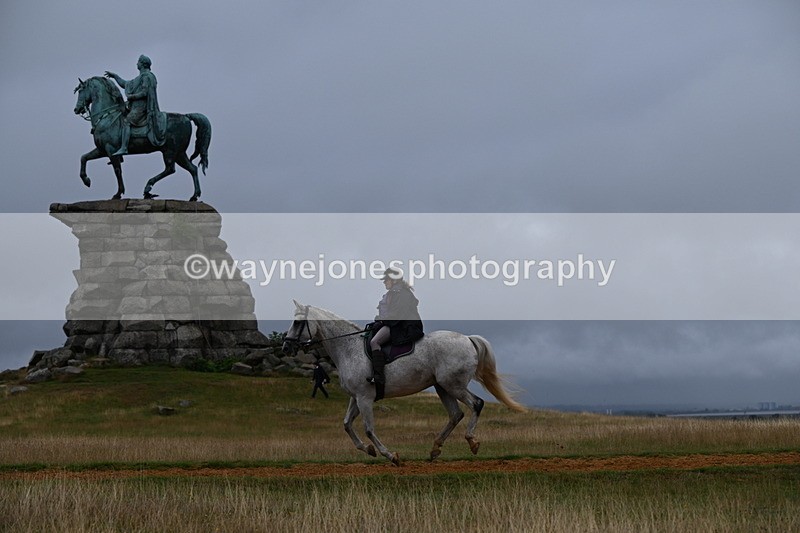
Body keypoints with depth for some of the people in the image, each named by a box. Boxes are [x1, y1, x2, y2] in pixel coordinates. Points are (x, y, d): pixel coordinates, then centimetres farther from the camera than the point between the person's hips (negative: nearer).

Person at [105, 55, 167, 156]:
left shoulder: (146, 76, -8)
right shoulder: (140, 78, 24)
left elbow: (144, 93, -18)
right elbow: (125, 84, 31)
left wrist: (131, 96, -12)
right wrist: (114, 76, 28)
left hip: (141, 107, -11)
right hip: (136, 106, 11)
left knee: (126, 122, -24)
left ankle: (124, 148, -34)